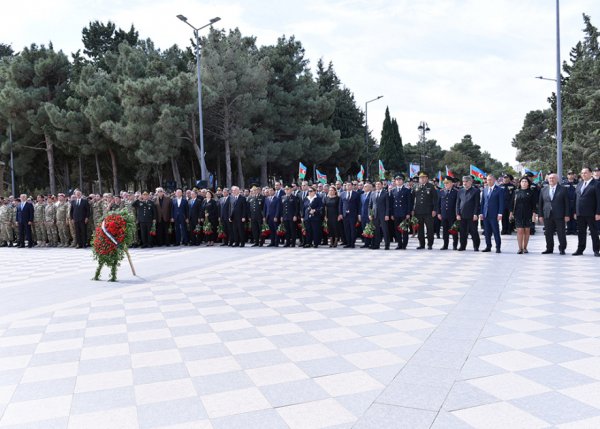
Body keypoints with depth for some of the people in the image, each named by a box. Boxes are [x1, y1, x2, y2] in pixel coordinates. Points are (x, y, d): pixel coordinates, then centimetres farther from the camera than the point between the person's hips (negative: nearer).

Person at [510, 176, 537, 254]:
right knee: (520, 231, -6)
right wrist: (511, 212, 4)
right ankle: (520, 248, -3)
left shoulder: (531, 192, 4)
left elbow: (534, 204, 3)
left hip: (528, 215, 0)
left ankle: (525, 248, 15)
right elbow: (512, 203, 9)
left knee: (527, 231, 5)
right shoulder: (516, 192, 6)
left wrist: (534, 213, -4)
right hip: (518, 215, 0)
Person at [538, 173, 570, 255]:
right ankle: (549, 248, 15)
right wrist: (540, 215, 5)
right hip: (547, 216, 3)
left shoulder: (563, 189, 2)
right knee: (548, 233, 5)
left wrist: (567, 215, -6)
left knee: (561, 233, 1)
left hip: (559, 216, -3)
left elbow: (567, 203, 0)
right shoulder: (543, 190, 11)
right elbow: (540, 204, 11)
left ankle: (562, 249, 10)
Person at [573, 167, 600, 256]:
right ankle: (580, 250, 17)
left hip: (591, 214, -6)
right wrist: (575, 212, 11)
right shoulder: (580, 184, 14)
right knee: (581, 232, 10)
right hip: (580, 214, 6)